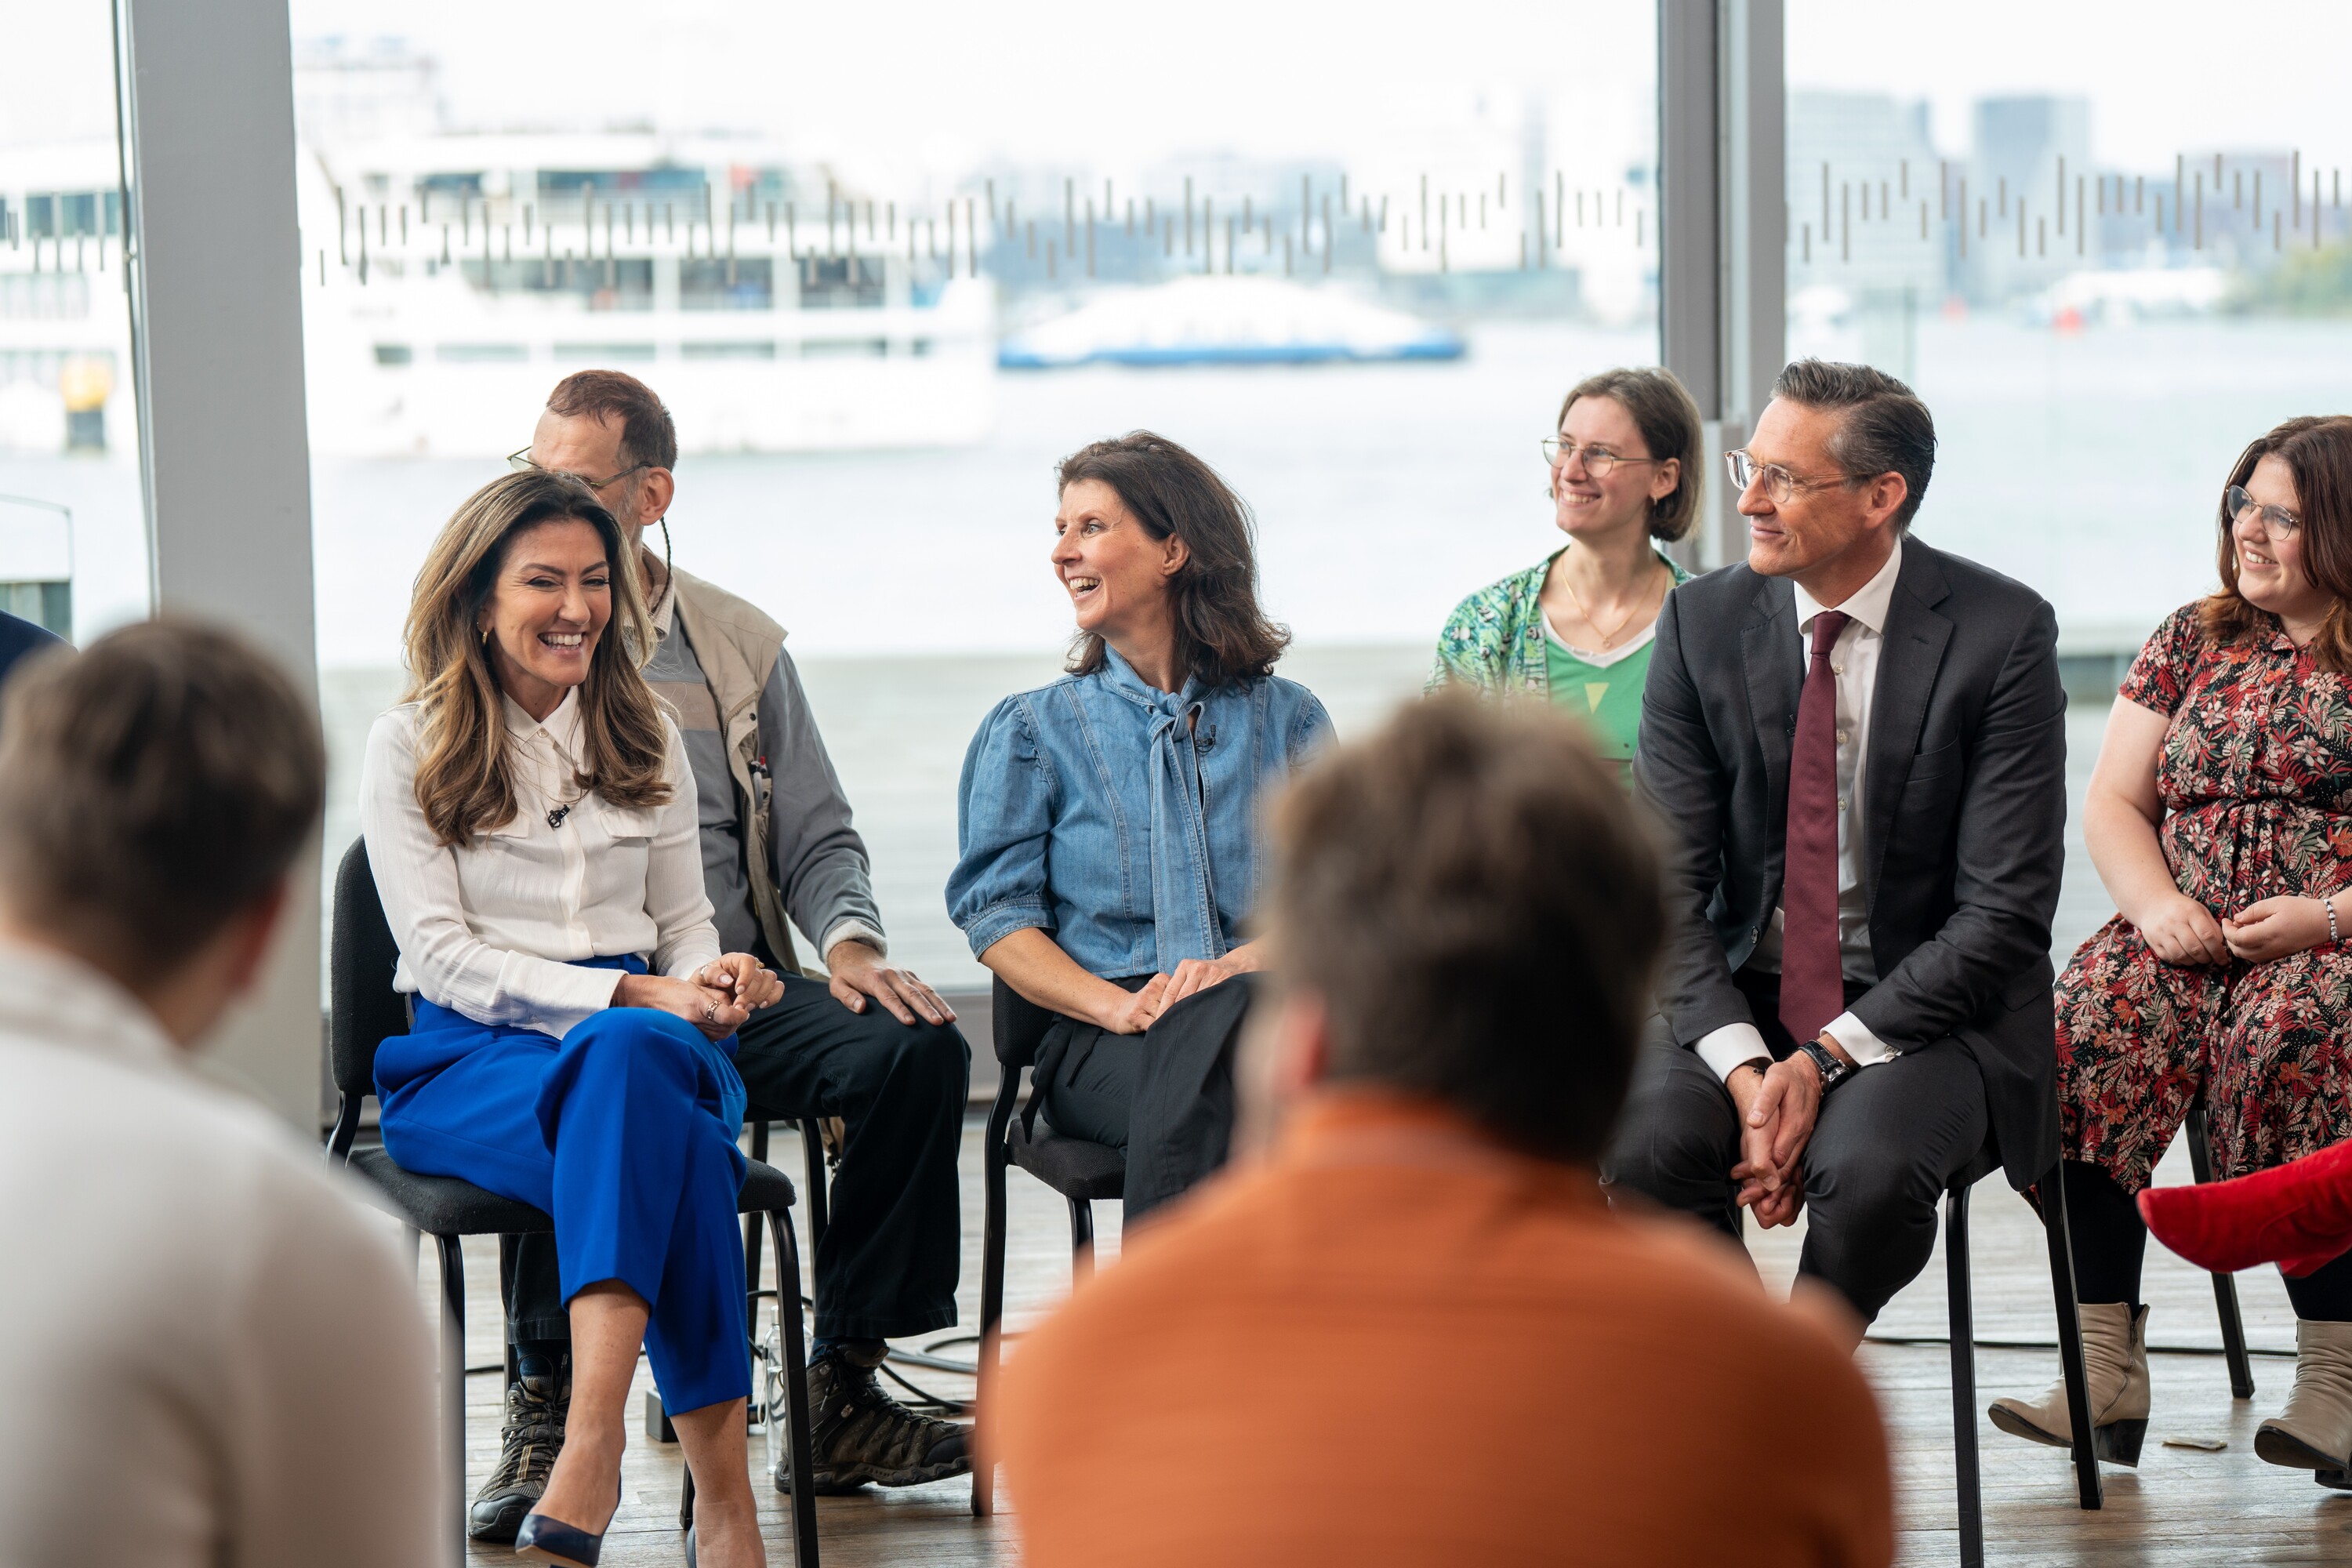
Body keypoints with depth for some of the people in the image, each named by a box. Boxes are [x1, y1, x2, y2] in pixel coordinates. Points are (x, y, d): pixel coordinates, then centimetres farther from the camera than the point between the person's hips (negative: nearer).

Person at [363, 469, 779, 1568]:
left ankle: (593, 1446, -49)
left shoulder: (647, 737, 19)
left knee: (630, 1062, -38)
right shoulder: (409, 747, 6)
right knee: (657, 1132, -38)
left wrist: (712, 984, -5)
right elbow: (443, 954, -4)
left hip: (646, 1033, 3)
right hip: (469, 1064, -3)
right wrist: (630, 996, -15)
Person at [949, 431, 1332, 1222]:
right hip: (1100, 1047, -1)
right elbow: (998, 914, 7)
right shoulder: (1031, 729, 19)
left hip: (1272, 1009, 1)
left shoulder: (1286, 719, 20)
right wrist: (1120, 1007, -13)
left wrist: (1246, 963, -15)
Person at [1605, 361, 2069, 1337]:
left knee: (1867, 1169, -33)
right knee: (1651, 1145, -28)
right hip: (1740, 999, 3)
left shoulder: (2001, 632, -10)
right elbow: (1668, 883, -3)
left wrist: (1827, 1059, -20)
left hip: (1925, 1003, -3)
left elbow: (2005, 908, -12)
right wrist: (1741, 1067, -20)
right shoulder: (1703, 623, -1)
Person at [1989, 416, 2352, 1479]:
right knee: (2089, 1022, -28)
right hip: (2190, 938, 4)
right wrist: (2157, 903, -3)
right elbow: (2112, 804, 17)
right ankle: (2107, 1368, -28)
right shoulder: (2193, 642, 19)